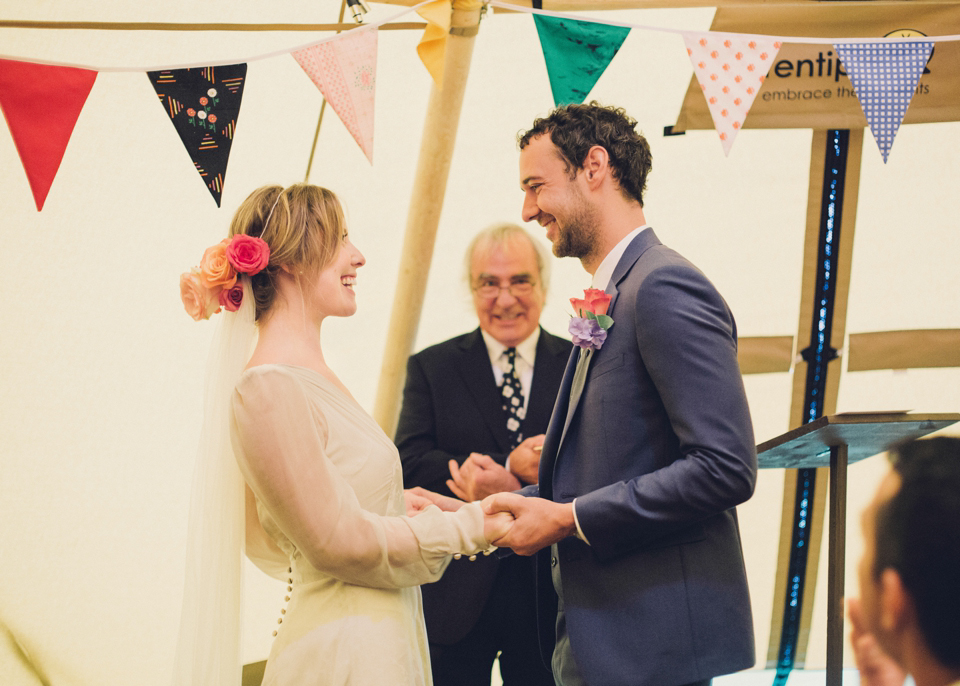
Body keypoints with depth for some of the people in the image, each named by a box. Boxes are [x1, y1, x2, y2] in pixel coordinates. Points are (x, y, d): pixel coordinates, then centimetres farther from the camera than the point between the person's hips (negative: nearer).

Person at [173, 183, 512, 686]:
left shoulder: (311, 375, 9)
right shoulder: (269, 389, -19)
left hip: (382, 642, 9)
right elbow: (340, 543, -18)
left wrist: (395, 506, 13)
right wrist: (467, 528, -8)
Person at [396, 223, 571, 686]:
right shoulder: (430, 368, 6)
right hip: (456, 597, 0)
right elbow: (411, 463, -7)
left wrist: (502, 489, -20)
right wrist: (513, 469, -21)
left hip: (549, 596, 1)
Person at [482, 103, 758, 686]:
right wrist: (478, 512, 9)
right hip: (603, 639, 9)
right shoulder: (612, 298, 16)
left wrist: (569, 519, -17)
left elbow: (726, 468, -22)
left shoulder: (665, 287, -14)